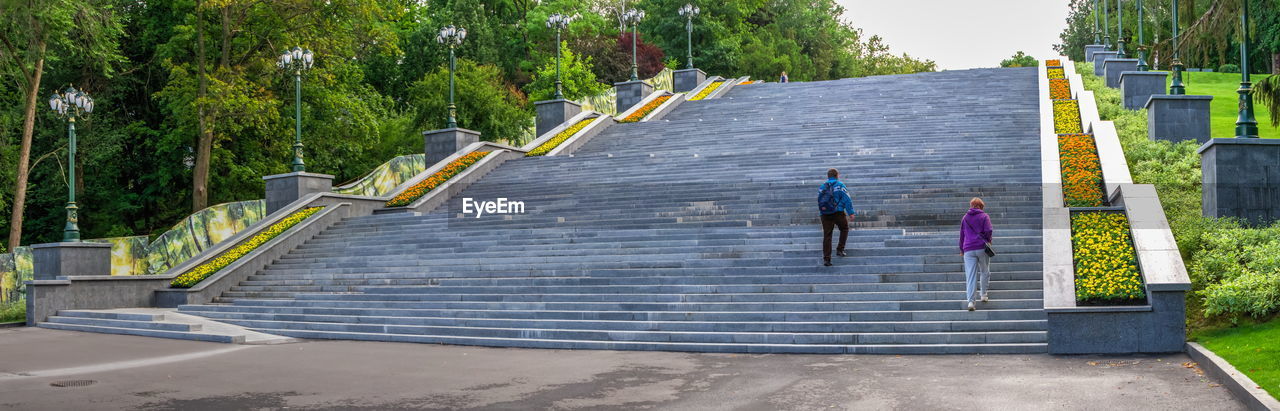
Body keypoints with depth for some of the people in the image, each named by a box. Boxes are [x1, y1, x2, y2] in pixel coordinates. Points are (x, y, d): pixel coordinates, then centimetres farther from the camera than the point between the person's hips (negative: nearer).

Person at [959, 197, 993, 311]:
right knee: (985, 272, 18)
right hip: (982, 248, -2)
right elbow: (988, 231, -9)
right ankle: (983, 295, 22)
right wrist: (988, 241, 10)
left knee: (970, 275, -4)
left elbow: (961, 235, 18)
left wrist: (962, 250, 26)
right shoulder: (984, 216, 3)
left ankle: (970, 301, -14)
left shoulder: (965, 218, 14)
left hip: (968, 249, 2)